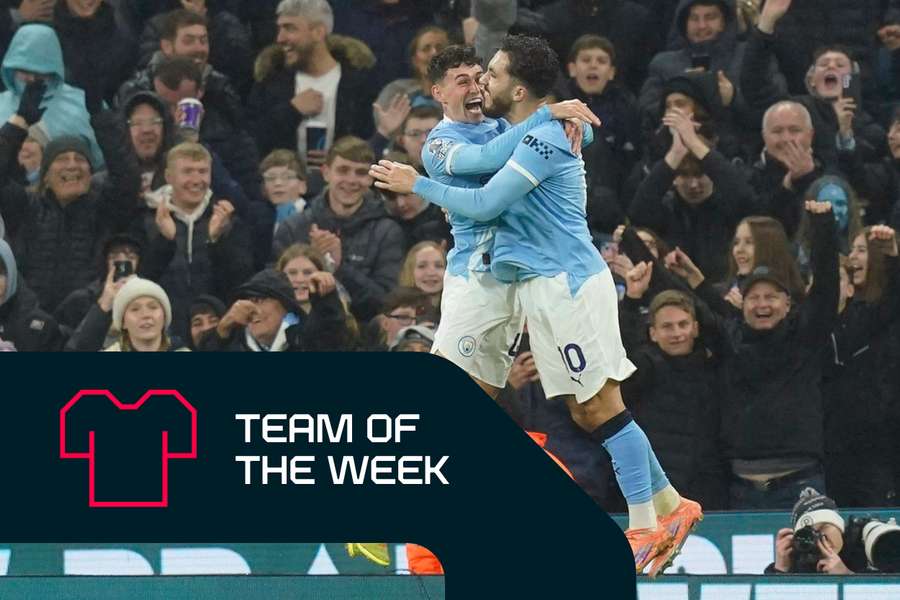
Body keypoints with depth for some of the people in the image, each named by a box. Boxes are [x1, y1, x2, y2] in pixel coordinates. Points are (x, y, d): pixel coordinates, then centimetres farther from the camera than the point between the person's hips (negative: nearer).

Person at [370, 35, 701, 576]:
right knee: (586, 414, 8)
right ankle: (671, 506, 14)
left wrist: (418, 185, -3)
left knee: (604, 408, -8)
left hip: (569, 284, -10)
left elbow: (485, 204, -14)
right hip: (544, 288, 10)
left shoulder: (545, 139, -14)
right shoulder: (530, 137, 16)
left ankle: (645, 529, -7)